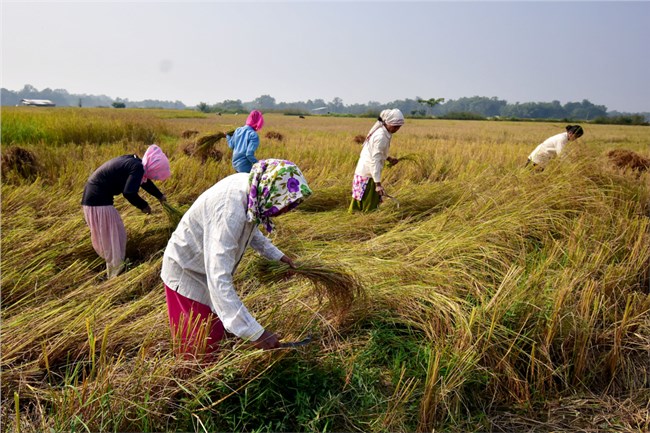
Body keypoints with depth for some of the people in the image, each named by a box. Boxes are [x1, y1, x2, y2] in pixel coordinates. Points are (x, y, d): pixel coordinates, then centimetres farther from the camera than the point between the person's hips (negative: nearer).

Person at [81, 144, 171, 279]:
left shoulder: (134, 162, 10)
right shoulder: (137, 167, -20)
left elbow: (144, 181, 27)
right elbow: (129, 192, -29)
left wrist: (160, 196, 38)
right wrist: (143, 205, -11)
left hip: (94, 197, 10)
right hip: (99, 201, -10)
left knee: (108, 237, 21)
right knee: (112, 238, 2)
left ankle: (114, 269, 36)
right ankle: (116, 274, 14)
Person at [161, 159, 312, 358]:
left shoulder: (251, 186, -13)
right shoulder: (230, 210, -39)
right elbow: (219, 281, -42)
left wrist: (275, 254, 9)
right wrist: (255, 333, -44)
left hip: (210, 267, 9)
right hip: (187, 273, -8)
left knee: (215, 337, 21)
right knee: (199, 351, 2)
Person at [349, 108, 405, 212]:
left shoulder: (381, 131, 7)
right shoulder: (381, 137, -21)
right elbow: (375, 160, -26)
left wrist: (388, 158, 9)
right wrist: (378, 184, -29)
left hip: (364, 172, 9)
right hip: (368, 174, -9)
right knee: (369, 207, -3)